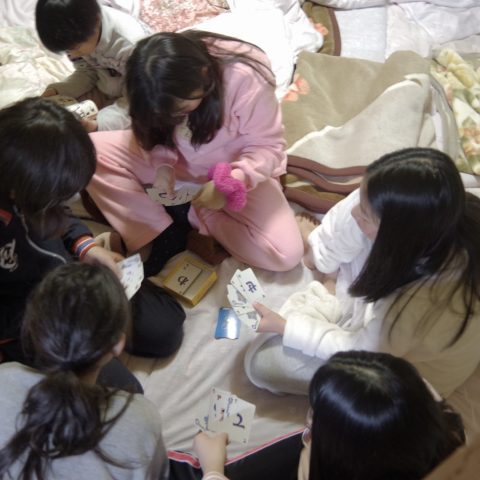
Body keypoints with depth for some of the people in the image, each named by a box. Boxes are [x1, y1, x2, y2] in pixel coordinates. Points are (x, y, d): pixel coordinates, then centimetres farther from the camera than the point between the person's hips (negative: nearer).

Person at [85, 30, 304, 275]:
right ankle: (163, 236, -18)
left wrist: (230, 183, -35)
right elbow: (157, 132, -1)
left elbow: (268, 147, -20)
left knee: (285, 254, -24)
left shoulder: (246, 80, -30)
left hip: (234, 171, -3)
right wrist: (162, 163, -22)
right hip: (173, 161, 3)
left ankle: (188, 214, -6)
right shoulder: (157, 81, -18)